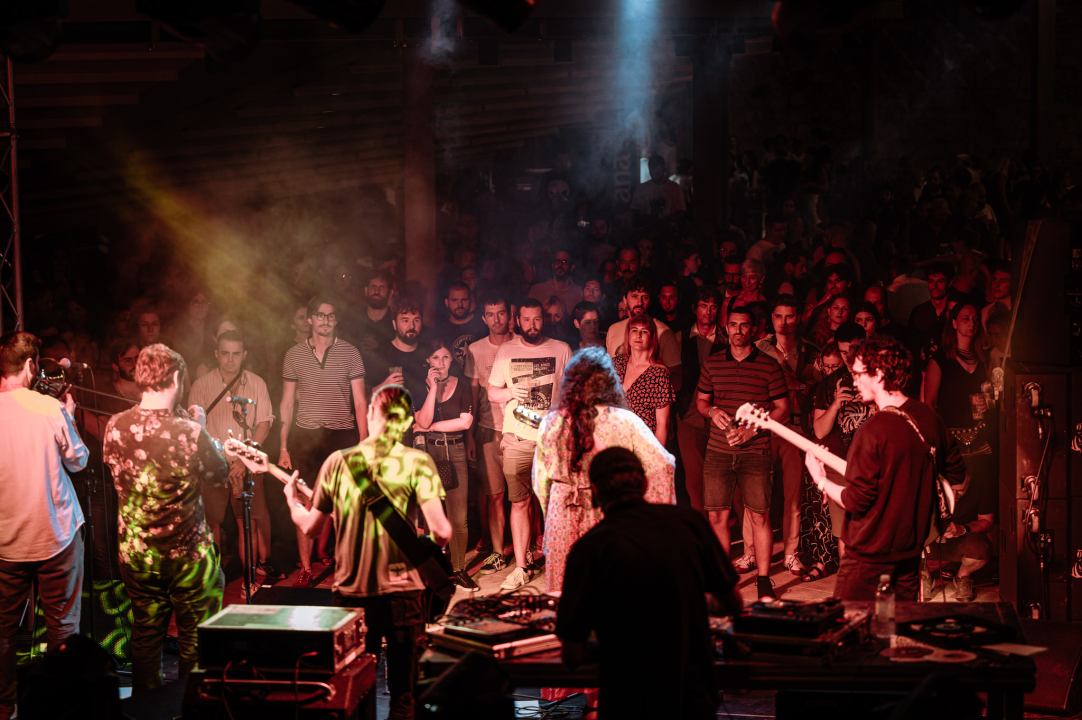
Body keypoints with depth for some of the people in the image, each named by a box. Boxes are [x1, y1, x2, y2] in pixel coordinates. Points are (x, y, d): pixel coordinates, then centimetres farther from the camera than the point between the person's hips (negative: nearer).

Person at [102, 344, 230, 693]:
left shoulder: (115, 427, -8)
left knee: (145, 635, 18)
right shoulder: (188, 432, -22)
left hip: (135, 553, 5)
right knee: (195, 638, 11)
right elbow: (220, 474, -6)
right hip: (188, 554, -4)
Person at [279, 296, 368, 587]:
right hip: (304, 435, 0)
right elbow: (287, 403, 8)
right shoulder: (294, 355, 5)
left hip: (342, 435, 0)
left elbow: (360, 402, 3)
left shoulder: (349, 353, 3)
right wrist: (283, 447, 4)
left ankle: (321, 552, 31)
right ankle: (306, 568, 2)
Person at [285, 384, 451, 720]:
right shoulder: (417, 462, -8)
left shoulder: (338, 462, -1)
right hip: (402, 590, -2)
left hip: (351, 591, 2)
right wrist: (441, 538, 7)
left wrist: (292, 499, 27)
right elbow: (440, 531, -17)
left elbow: (311, 528, 7)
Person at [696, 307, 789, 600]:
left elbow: (782, 408, 0)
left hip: (755, 452, -3)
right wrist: (712, 412, -4)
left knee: (760, 515, -4)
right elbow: (700, 399, 19)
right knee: (716, 515, 3)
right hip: (718, 452, 3)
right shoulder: (713, 363, 9)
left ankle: (763, 579, 5)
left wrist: (751, 431, -12)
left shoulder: (768, 365, -1)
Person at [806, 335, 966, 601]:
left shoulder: (873, 431, -22)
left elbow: (856, 501, -19)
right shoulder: (930, 418, 0)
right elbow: (957, 474, 13)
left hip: (870, 552, -7)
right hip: (912, 548, 8)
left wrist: (820, 480, -3)